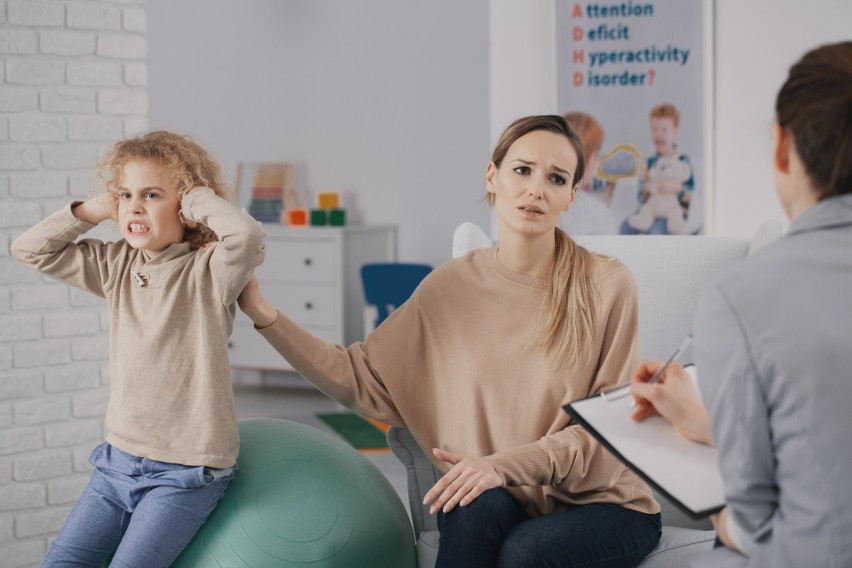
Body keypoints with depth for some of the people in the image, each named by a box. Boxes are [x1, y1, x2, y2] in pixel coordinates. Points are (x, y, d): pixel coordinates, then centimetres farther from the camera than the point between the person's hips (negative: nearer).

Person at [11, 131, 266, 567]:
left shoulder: (208, 272, -13)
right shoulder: (116, 266, 5)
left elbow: (247, 236, -36)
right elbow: (31, 249, 9)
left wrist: (196, 196, -19)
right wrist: (97, 209, -2)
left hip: (184, 475, -6)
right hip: (118, 461, 6)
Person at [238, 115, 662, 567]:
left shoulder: (606, 287, -9)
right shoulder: (451, 287, 1)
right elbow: (364, 380, 1)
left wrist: (505, 465, -23)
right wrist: (265, 316, -7)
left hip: (602, 504, -2)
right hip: (501, 503, 2)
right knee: (478, 504, -32)